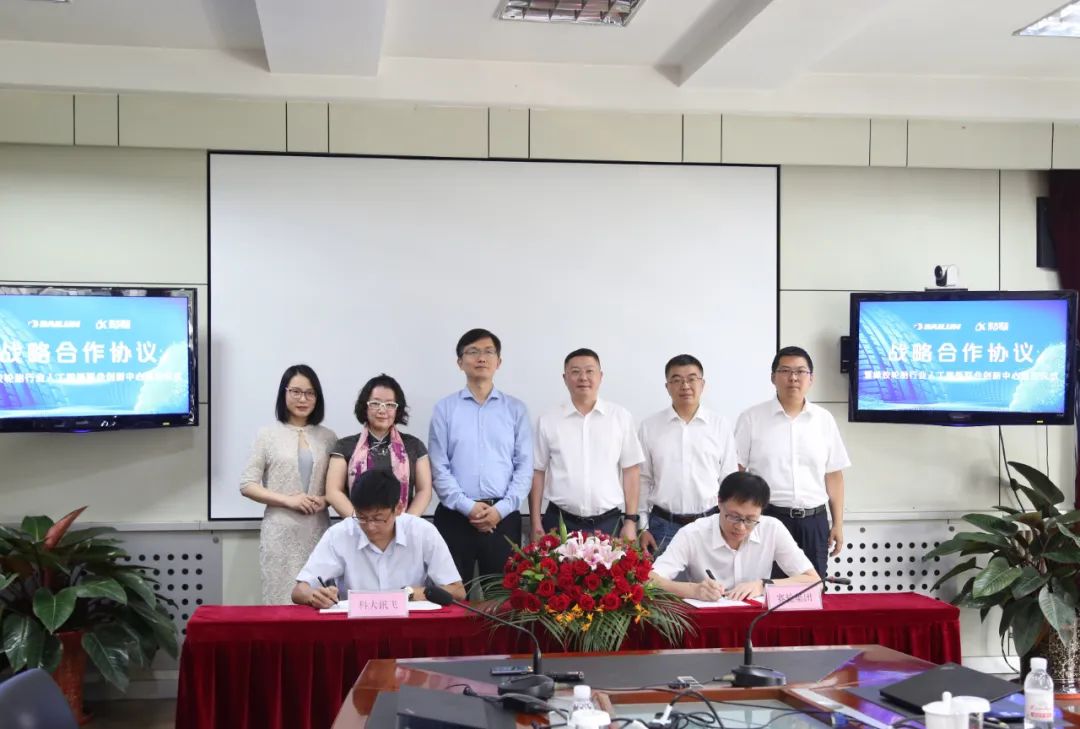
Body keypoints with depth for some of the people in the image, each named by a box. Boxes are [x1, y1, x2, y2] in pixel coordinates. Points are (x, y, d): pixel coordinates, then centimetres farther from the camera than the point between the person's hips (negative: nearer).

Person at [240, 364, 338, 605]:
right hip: (281, 532, -2)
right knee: (283, 599, -3)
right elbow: (247, 485, 0)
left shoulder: (328, 437, 10)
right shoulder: (268, 435, 3)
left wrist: (325, 499, -8)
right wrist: (288, 500, -11)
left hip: (318, 531, 2)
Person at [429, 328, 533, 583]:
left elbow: (525, 466, 3)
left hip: (503, 517, 1)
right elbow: (439, 467, -1)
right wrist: (467, 506, -11)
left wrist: (501, 509, -9)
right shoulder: (444, 408, 4)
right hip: (455, 516, -1)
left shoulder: (516, 409, 8)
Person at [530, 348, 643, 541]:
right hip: (560, 523, 0)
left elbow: (631, 471, 3)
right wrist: (536, 523, 2)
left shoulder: (621, 417, 2)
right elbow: (537, 472, 6)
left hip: (609, 523, 0)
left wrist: (630, 520, -1)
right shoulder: (548, 421, 3)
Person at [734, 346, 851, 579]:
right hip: (766, 519, -3)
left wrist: (838, 524, 7)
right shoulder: (751, 419, 0)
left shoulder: (824, 419, 9)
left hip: (813, 522, 3)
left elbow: (834, 475, 10)